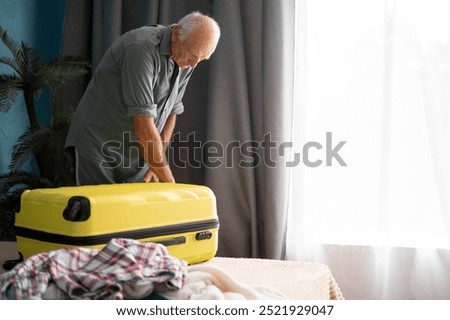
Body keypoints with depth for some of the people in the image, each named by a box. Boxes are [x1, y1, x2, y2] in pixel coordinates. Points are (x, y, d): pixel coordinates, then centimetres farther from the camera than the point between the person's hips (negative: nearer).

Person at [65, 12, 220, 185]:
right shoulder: (141, 49, -25)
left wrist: (156, 165, -1)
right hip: (98, 146, -7)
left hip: (137, 155, 7)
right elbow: (143, 125, -28)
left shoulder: (184, 62, -1)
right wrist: (168, 181, -24)